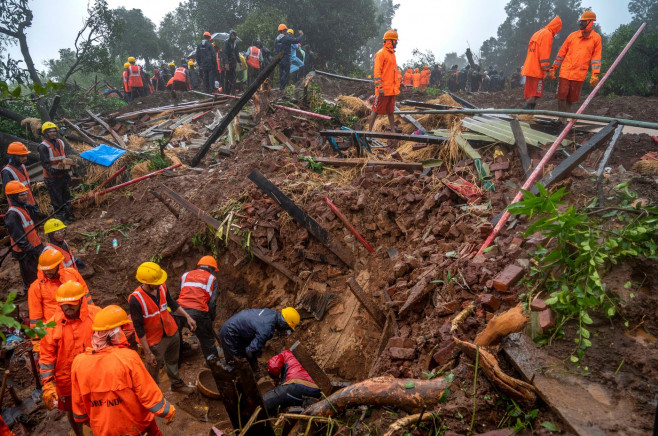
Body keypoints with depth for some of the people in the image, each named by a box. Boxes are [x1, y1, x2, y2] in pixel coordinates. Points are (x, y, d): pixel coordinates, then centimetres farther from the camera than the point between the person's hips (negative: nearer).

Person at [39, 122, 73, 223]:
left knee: (66, 196, 16)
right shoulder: (43, 146, -13)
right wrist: (54, 170, -32)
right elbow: (45, 163, -17)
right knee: (57, 199, -1)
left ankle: (69, 215, 28)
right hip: (52, 178, -7)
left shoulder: (60, 142, 11)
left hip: (62, 175, 7)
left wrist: (67, 173, 18)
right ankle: (61, 218, 8)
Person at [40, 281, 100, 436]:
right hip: (67, 381, 1)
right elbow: (46, 357, -7)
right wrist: (48, 385, -10)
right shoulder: (53, 324, -13)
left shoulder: (96, 315, -14)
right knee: (73, 413, 22)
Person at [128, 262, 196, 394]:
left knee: (173, 361, 28)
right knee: (153, 369, 15)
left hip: (172, 333, 6)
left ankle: (176, 384, 53)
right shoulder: (135, 300, -31)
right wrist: (147, 353, -19)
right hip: (155, 341, -6)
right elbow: (139, 328, -23)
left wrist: (187, 316, 4)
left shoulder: (162, 287, -15)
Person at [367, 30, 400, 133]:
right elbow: (377, 71, -16)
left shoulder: (392, 54, 17)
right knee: (376, 110, -3)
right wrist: (380, 87, -22)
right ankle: (369, 130, 2)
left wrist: (399, 83, 23)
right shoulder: (381, 54, -10)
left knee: (390, 110, 13)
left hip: (392, 89, 8)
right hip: (384, 90, -8)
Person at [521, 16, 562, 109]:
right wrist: (546, 70, -16)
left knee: (529, 93, 10)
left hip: (529, 69, 9)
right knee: (535, 94, -10)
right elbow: (545, 54, -16)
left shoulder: (537, 33, 21)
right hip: (537, 70, -9)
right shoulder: (548, 34, -8)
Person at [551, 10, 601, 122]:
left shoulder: (596, 38, 5)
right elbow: (561, 53, 11)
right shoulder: (573, 36, 8)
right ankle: (561, 118, 1)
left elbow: (596, 57, 2)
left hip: (579, 75, 0)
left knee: (571, 98, 4)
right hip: (565, 71, 1)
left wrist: (595, 75, -6)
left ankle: (565, 118, 14)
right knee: (562, 96, -7)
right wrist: (553, 69, 8)